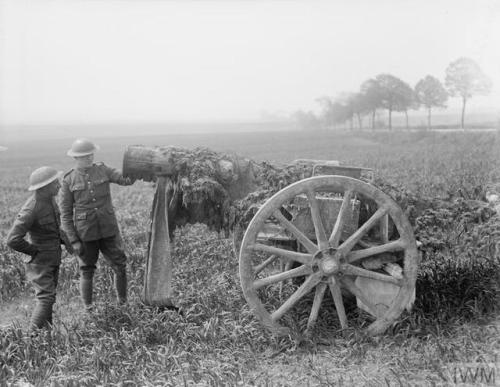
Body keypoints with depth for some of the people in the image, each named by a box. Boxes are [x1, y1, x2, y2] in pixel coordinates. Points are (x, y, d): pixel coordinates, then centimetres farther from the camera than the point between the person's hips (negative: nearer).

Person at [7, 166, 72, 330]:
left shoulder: (50, 199, 0)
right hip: (39, 261, -8)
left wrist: (65, 240, 5)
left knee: (47, 297, 16)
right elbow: (13, 240, -28)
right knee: (46, 298, -11)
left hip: (52, 260, 8)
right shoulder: (30, 210, -27)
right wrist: (37, 251, -17)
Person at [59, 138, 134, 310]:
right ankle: (88, 309, 26)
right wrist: (74, 241, -9)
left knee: (120, 267, 4)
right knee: (87, 272, 9)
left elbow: (126, 179, -10)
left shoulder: (102, 170, 1)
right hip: (85, 233, -2)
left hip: (108, 230, 2)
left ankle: (123, 304, 22)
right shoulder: (68, 181, -5)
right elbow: (65, 214, -2)